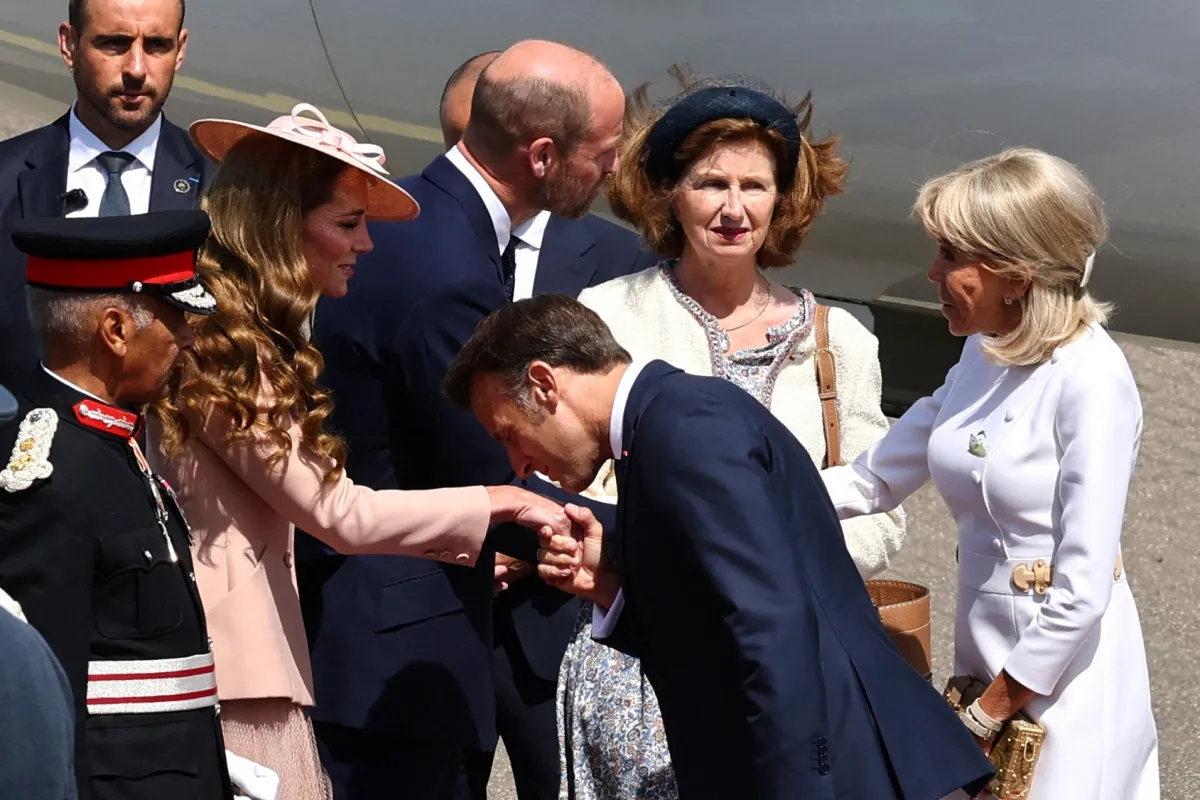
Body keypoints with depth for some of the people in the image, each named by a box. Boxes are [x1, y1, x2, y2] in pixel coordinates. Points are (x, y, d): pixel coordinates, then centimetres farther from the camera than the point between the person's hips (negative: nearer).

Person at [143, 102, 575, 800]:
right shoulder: (220, 347, -16)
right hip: (229, 671, -10)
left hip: (251, 661, 10)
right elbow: (339, 513, -16)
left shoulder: (247, 340, 16)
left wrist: (468, 541, 8)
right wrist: (495, 504, -6)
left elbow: (308, 506, 12)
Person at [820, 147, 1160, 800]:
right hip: (987, 664, 7)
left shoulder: (1090, 380, -20)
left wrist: (984, 718, -13)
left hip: (1064, 678, -7)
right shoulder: (984, 355, 3)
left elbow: (1082, 591, -20)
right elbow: (872, 481, 9)